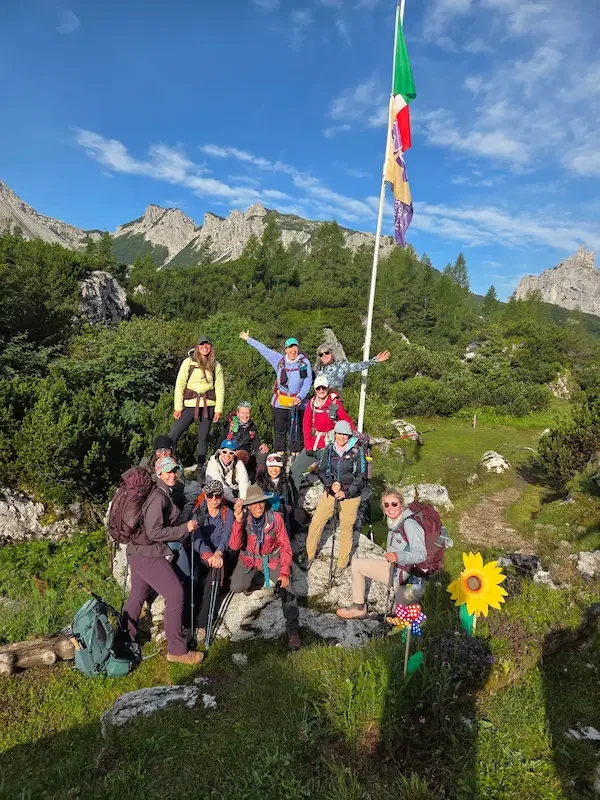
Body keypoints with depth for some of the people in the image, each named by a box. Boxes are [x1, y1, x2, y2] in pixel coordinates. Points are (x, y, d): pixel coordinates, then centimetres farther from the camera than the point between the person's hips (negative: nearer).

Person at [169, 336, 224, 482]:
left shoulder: (216, 365, 6)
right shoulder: (188, 362, 0)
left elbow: (220, 388, 7)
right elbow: (179, 385, -2)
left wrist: (218, 409, 0)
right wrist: (178, 407, -6)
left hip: (208, 405, 2)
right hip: (190, 404, -1)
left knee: (203, 438, 8)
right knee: (173, 435, -9)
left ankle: (200, 470, 16)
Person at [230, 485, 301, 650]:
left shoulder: (275, 518, -17)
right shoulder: (243, 520, -15)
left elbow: (285, 546, -12)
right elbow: (234, 546, -24)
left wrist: (285, 572, -22)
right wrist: (238, 521, -37)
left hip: (272, 560, -2)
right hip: (249, 560, 2)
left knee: (287, 591, -23)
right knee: (236, 587, -20)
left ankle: (293, 630, -4)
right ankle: (269, 580, 10)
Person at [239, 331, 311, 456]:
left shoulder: (304, 362, 1)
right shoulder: (279, 360, 9)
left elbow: (308, 382, -1)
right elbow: (263, 349, 18)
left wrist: (300, 397, -14)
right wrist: (248, 339, 25)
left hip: (297, 403, -3)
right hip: (280, 402, 3)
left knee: (295, 431, 0)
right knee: (279, 430, 6)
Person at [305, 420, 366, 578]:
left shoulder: (357, 451, -12)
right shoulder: (329, 449, -2)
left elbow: (361, 476, -8)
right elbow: (322, 470, 4)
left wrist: (346, 492, -14)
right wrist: (331, 484, -13)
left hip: (350, 495, -3)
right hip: (330, 492, 3)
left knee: (346, 528, 7)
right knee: (316, 522, 1)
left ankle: (342, 564, 25)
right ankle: (309, 555, 21)